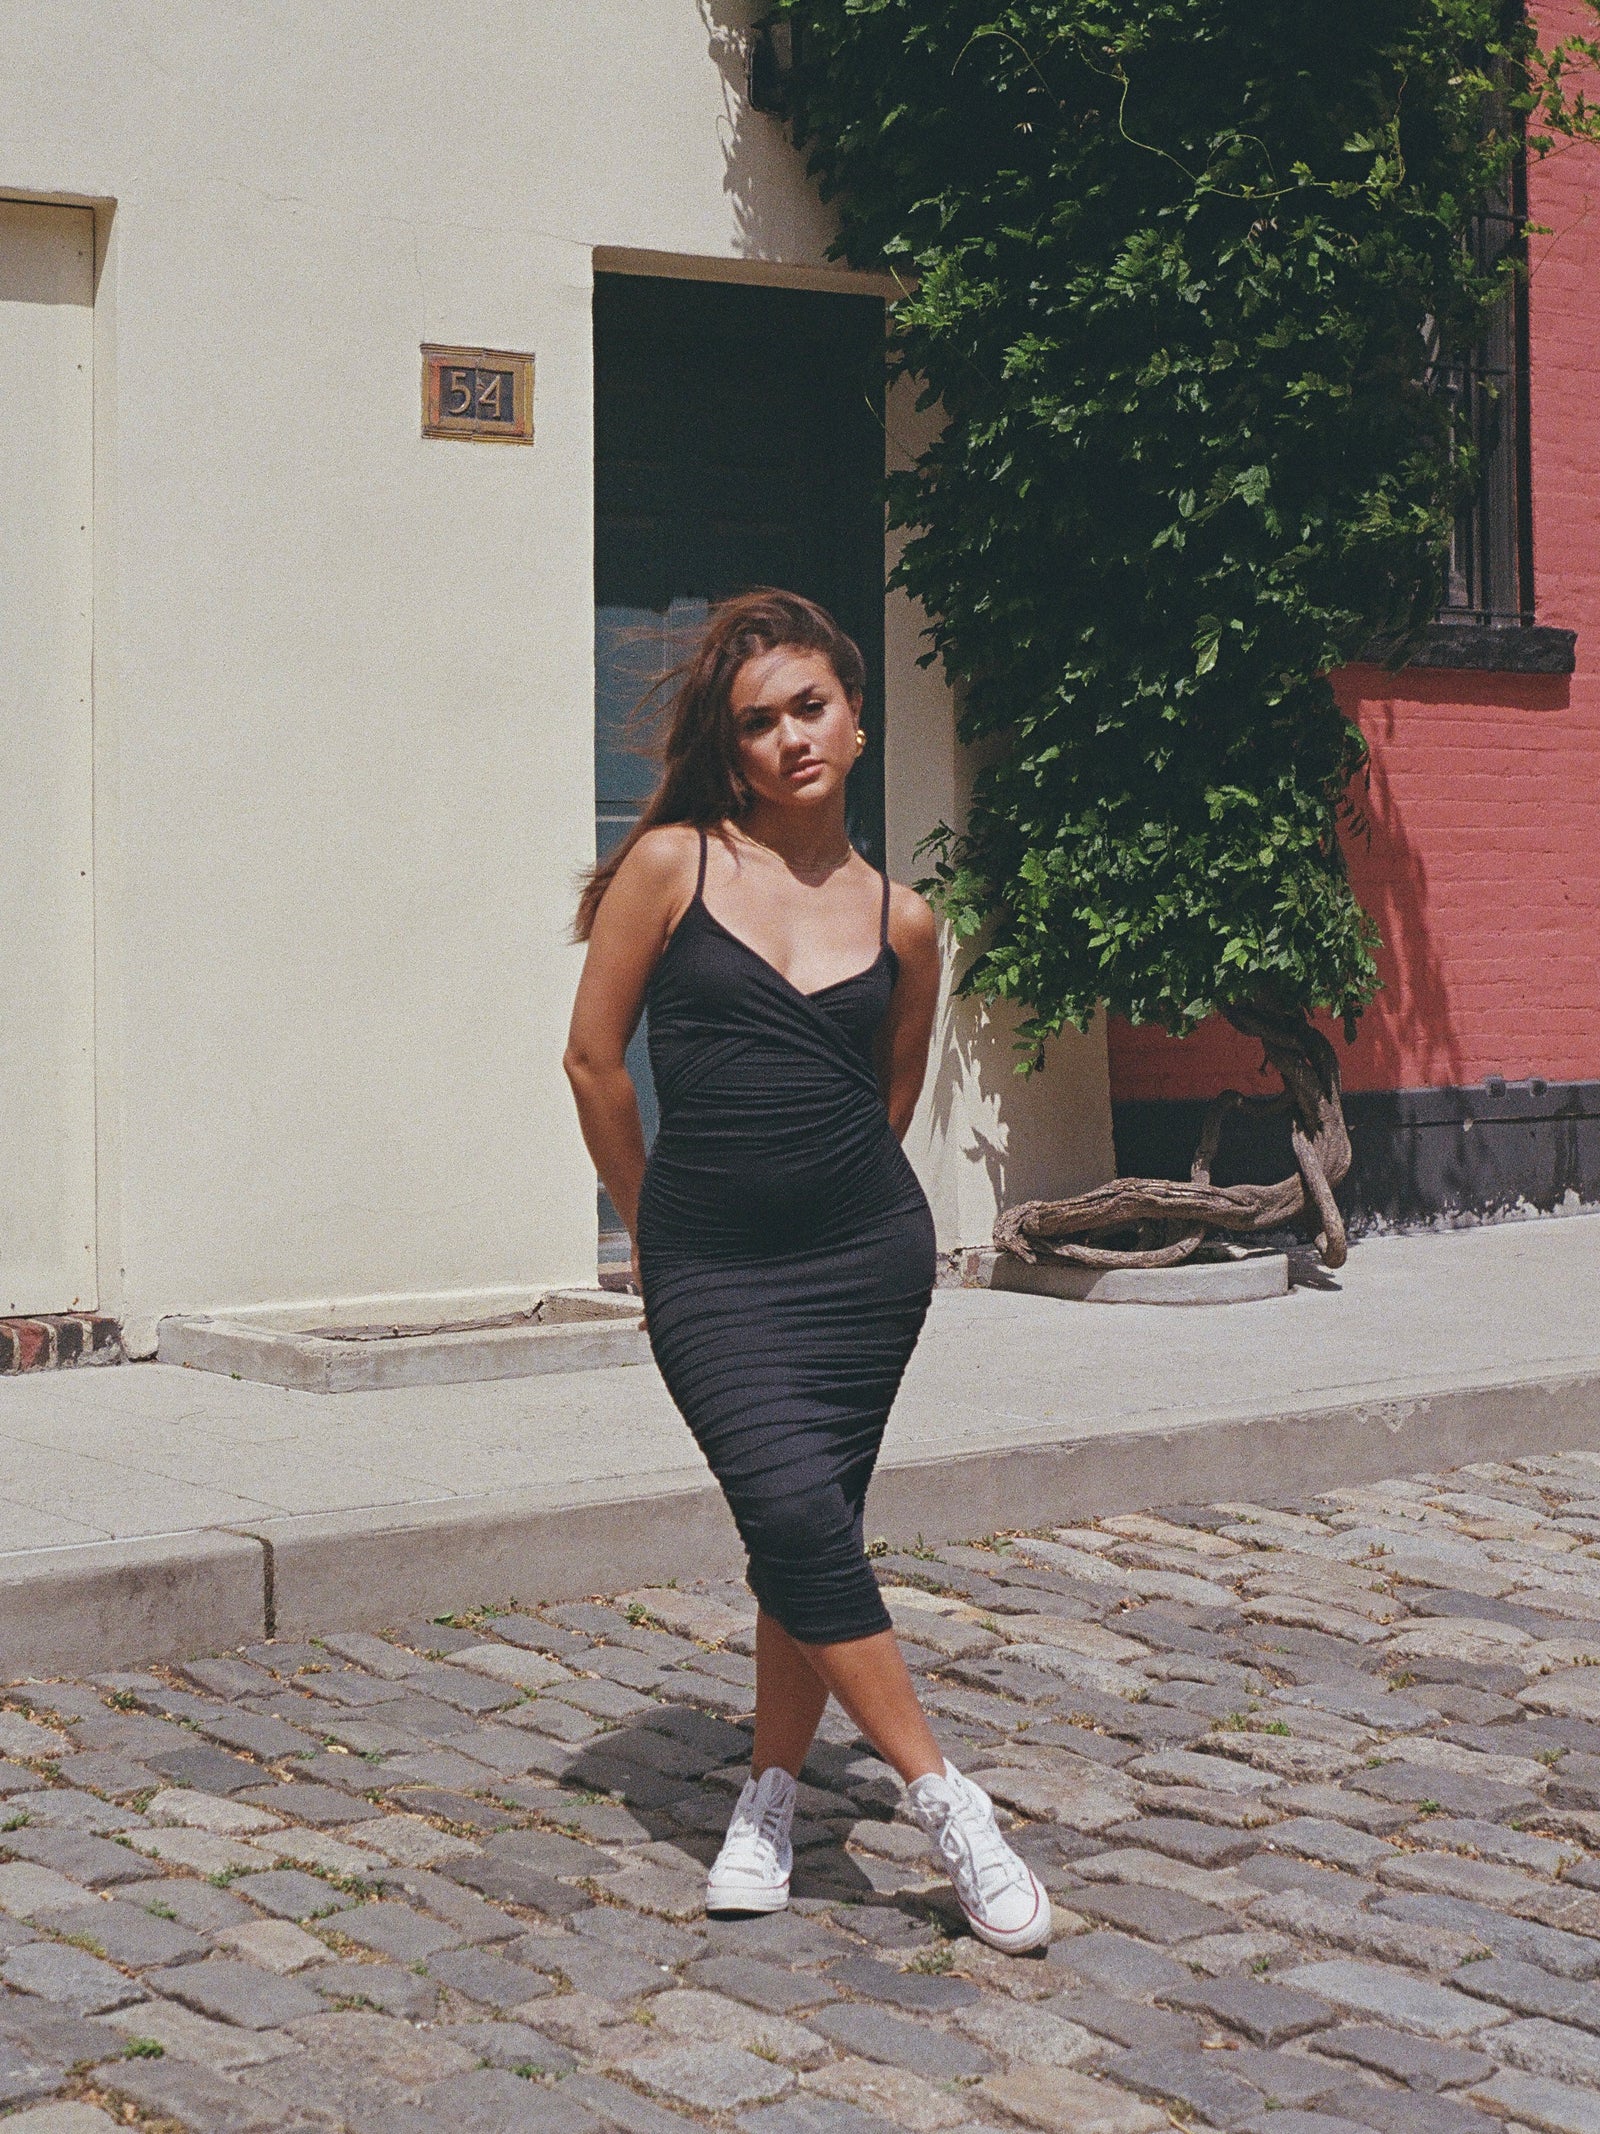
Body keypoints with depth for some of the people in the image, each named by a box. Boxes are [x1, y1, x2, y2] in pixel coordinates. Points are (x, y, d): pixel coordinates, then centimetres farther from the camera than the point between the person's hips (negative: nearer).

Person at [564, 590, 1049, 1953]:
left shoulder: (900, 920, 4)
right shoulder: (673, 864, -3)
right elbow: (596, 1058, 2)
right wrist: (656, 1227, 9)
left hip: (865, 1253, 2)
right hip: (707, 1268, -2)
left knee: (811, 1528, 5)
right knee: (795, 1513, -14)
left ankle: (773, 1798, 24)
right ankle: (944, 1801, -3)